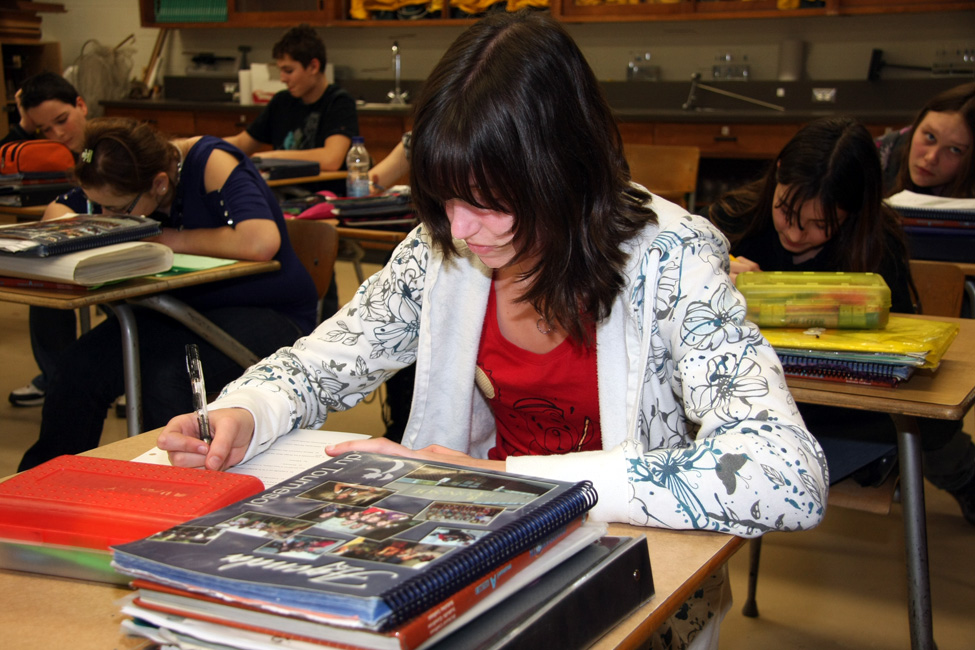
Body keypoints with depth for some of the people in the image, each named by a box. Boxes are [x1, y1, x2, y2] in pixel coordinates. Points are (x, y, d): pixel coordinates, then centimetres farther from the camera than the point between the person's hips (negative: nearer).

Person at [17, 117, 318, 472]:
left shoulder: (212, 163, -22)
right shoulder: (121, 177, -2)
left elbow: (261, 241, -38)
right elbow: (57, 210, 14)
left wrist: (164, 239, -24)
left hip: (268, 313, -6)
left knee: (166, 373, -33)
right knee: (81, 364, -18)